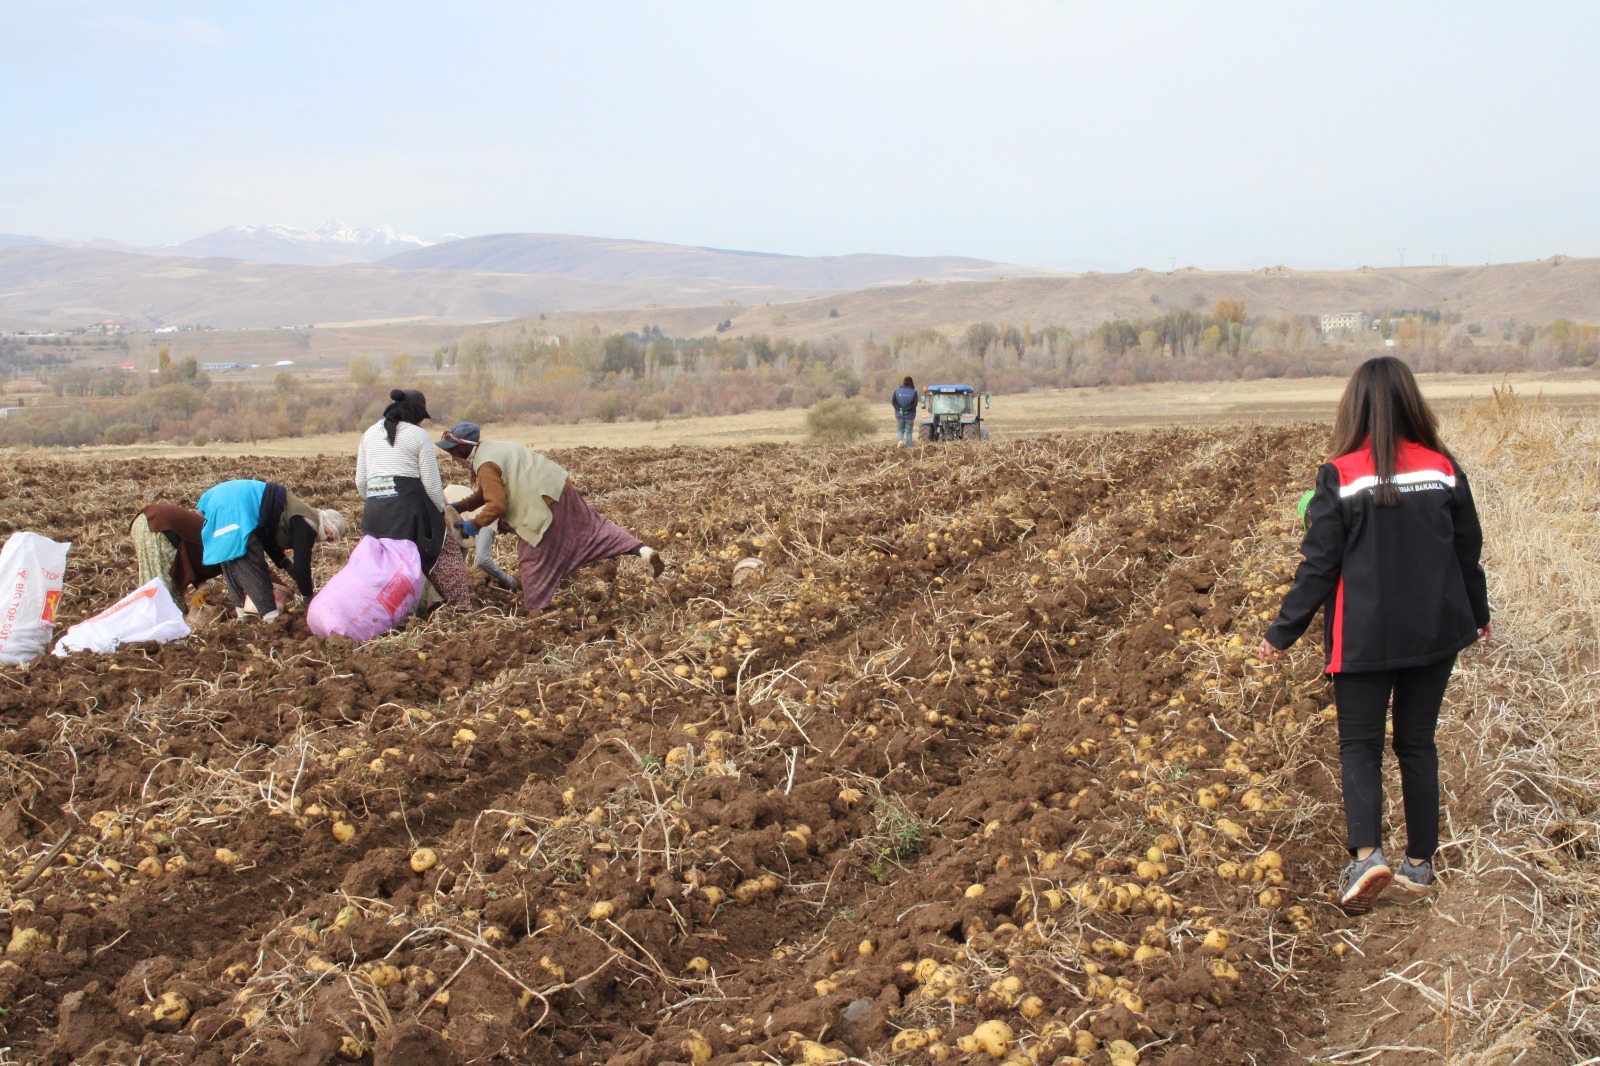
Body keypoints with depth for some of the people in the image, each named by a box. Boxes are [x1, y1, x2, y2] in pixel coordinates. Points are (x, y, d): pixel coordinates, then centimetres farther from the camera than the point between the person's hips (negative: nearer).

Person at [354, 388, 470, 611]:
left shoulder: (370, 433, 17)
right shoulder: (419, 435, 1)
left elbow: (360, 481, 17)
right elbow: (432, 483, -3)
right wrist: (441, 510, 10)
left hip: (374, 510, 5)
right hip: (409, 507, -5)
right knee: (444, 555, 4)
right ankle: (461, 607, 0)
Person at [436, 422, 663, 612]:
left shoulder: (486, 465, -14)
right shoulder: (492, 449, 17)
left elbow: (496, 506, -22)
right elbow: (487, 494, 28)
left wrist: (473, 525, -7)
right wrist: (458, 508, 25)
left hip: (544, 507, -9)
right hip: (561, 490, 9)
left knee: (534, 561, 5)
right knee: (592, 526, 14)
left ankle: (535, 611, 11)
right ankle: (644, 550, 3)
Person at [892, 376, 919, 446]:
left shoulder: (897, 391, 2)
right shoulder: (913, 392, -5)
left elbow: (893, 402, -9)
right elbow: (915, 404, -16)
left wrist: (899, 409, -15)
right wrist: (907, 409, -17)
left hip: (900, 416, 1)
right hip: (909, 416, -1)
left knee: (900, 430, 15)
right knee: (909, 432, 7)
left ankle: (900, 440, -12)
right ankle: (908, 447, 6)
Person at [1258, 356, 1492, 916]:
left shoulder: (1340, 476, -12)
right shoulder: (1443, 469, -3)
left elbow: (1319, 566, -11)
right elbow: (1468, 550, 8)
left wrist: (1282, 633, -1)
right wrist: (1478, 613, 25)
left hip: (1364, 636, -3)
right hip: (1435, 632, 3)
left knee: (1360, 744, 7)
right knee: (1418, 743, 15)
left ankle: (1366, 854, -12)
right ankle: (1420, 864, 21)